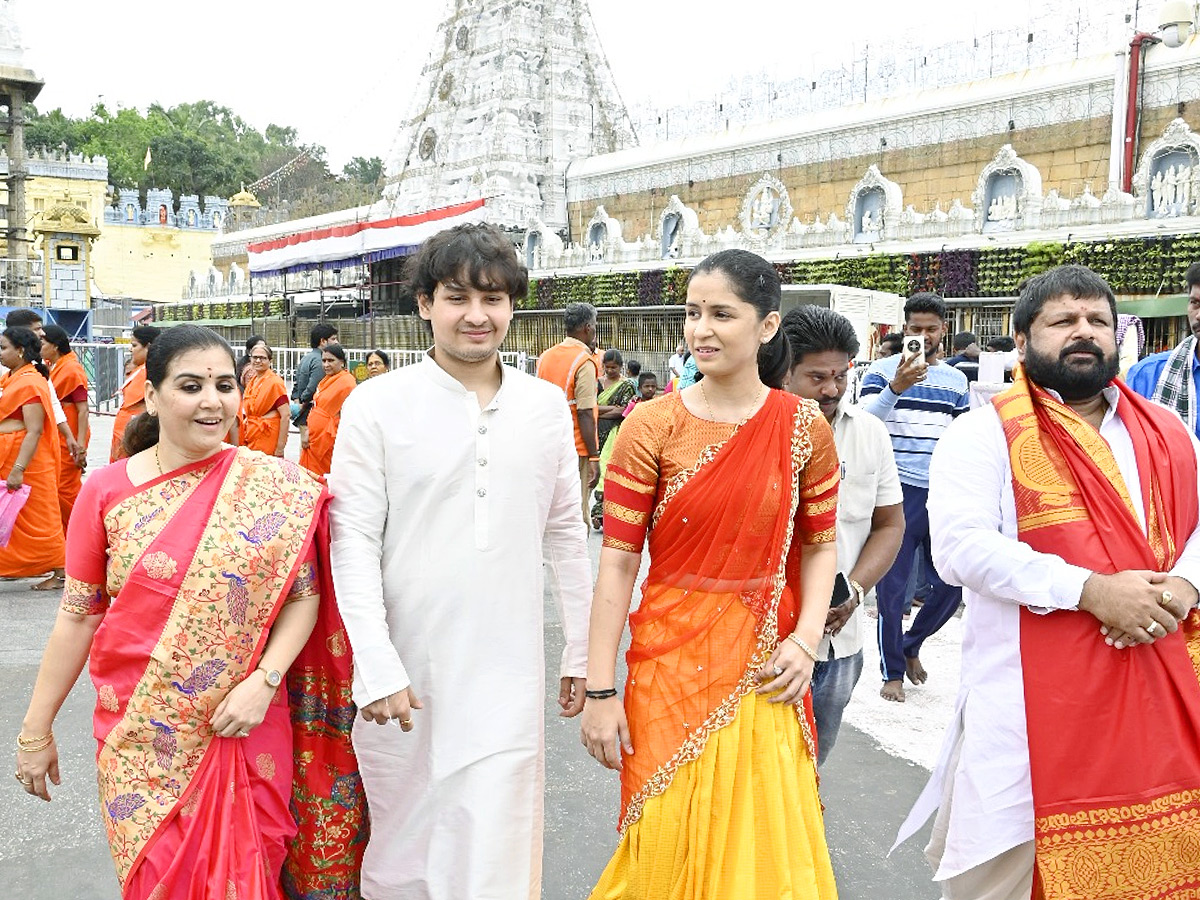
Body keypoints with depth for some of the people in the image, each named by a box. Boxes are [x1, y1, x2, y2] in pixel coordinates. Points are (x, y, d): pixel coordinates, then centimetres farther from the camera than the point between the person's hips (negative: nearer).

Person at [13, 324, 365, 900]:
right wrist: (36, 731, 7)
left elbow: (304, 594, -2)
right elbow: (78, 616, 3)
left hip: (245, 728, -1)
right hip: (141, 734, 1)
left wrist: (263, 681, -15)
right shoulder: (106, 491, -2)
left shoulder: (274, 487, -5)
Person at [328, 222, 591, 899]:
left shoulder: (547, 405, 3)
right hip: (405, 673, -1)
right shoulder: (377, 405, -5)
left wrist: (583, 650, 12)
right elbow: (353, 541, -7)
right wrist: (377, 666, -13)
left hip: (507, 676, 2)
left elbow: (566, 533, 10)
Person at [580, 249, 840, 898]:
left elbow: (820, 545, 7)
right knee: (668, 848, 9)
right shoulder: (652, 426, -6)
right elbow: (618, 560, -8)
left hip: (765, 670, 2)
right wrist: (599, 691, -9)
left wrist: (806, 638, -9)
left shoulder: (804, 427, -1)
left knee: (763, 848, 11)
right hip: (671, 661, -1)